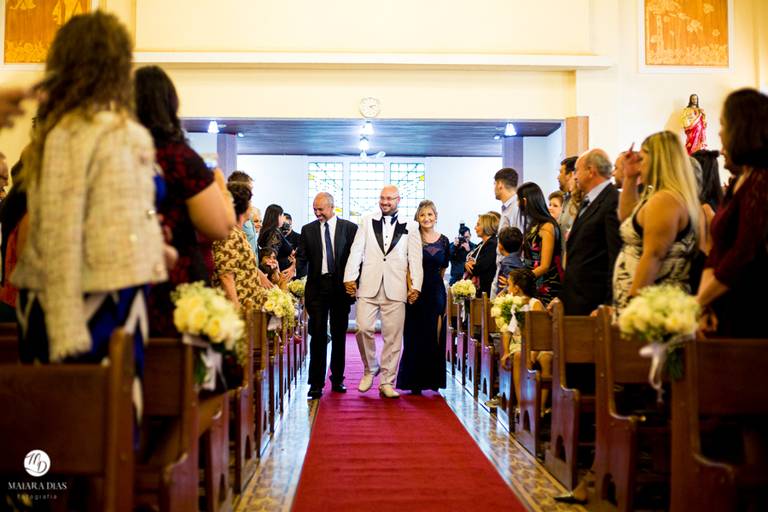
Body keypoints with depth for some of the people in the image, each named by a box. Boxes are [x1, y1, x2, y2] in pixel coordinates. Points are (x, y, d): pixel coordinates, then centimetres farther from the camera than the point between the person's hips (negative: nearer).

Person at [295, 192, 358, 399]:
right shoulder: (307, 230, 8)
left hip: (341, 287, 0)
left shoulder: (350, 228, 3)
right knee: (318, 335, -2)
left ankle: (337, 380, 20)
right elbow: (302, 258, 4)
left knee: (339, 335, 9)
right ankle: (316, 383, 2)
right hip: (317, 287, 0)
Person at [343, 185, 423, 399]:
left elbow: (415, 258, 5)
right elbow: (356, 251, 6)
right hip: (369, 286, 0)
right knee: (363, 328, -9)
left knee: (393, 336, 1)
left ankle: (387, 382, 12)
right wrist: (350, 277, -3)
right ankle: (370, 369, 16)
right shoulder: (367, 222, 11)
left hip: (395, 289, 0)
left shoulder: (410, 226, 9)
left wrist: (416, 285, -3)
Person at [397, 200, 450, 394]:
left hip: (436, 292, 3)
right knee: (415, 337, 1)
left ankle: (433, 379, 16)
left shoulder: (444, 241, 7)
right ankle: (415, 383, 9)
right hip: (416, 292, -3)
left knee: (435, 338, 5)